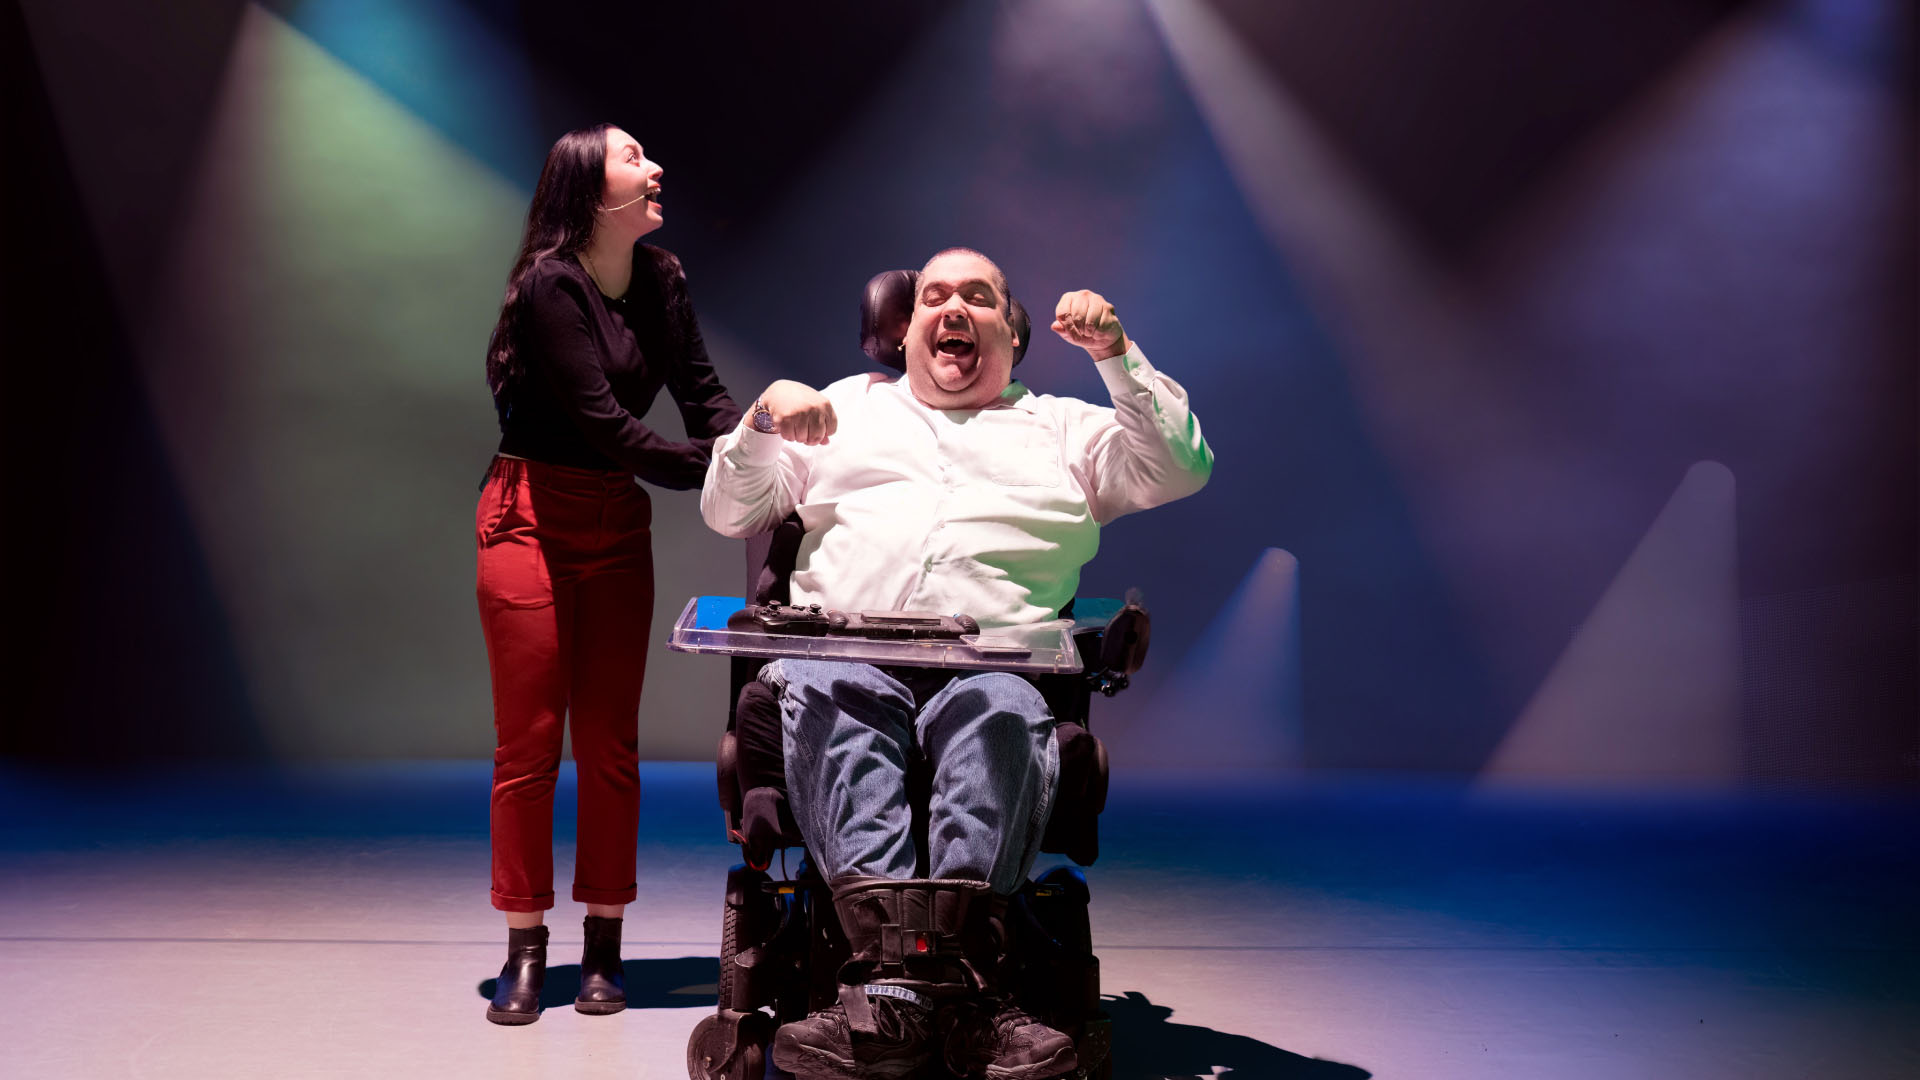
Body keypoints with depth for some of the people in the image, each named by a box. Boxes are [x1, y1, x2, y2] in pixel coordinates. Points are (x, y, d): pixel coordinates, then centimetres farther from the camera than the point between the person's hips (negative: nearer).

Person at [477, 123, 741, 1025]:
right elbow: (603, 422, -20)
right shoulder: (549, 286, -14)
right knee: (528, 742, 0)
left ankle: (603, 950, 14)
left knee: (610, 743, 5)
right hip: (531, 519, -5)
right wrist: (716, 471, -25)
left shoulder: (661, 281, 5)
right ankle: (525, 952, 10)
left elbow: (702, 392, -3)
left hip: (618, 526, 5)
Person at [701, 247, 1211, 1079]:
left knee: (1003, 711, -37)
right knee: (822, 694, -36)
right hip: (842, 647, 1)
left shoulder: (1061, 427, 30)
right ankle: (896, 975, -49)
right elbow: (728, 513, 26)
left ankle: (927, 978, -49)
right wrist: (763, 419, 7)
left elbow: (1181, 470, 15)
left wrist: (1116, 356, 8)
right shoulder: (849, 406, 32)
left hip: (991, 661, 0)